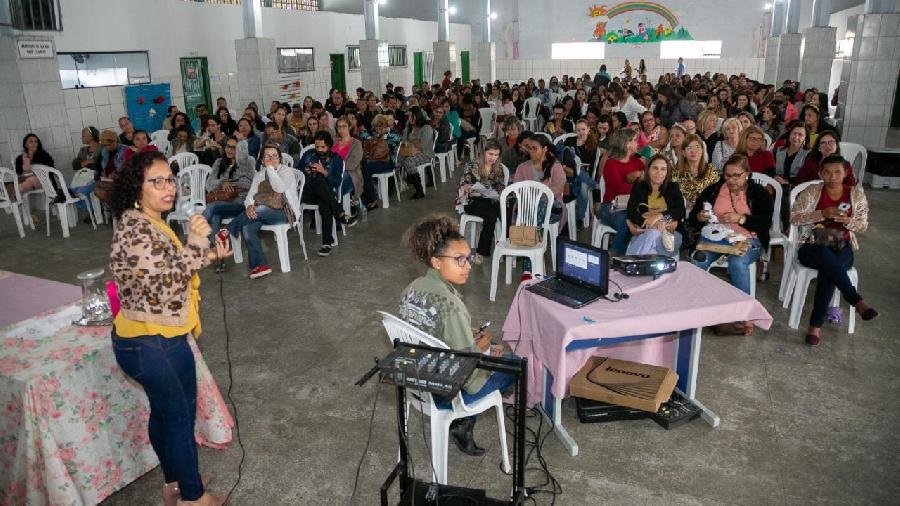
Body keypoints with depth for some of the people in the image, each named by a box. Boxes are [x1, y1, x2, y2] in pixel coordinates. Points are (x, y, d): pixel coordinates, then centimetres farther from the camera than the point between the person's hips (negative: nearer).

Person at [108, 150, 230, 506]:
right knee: (179, 416, 5)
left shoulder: (153, 223, 8)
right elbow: (168, 280, -29)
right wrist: (197, 242, -32)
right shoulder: (134, 229, -23)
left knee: (166, 411, 22)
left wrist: (211, 255, 9)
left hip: (166, 337, 9)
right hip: (146, 344, -9)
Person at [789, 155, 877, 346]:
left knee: (828, 269, -34)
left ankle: (816, 325, -34)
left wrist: (848, 221, -12)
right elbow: (794, 217, -5)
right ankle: (856, 301, -43)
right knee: (825, 254, -40)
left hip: (842, 249, 1)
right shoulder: (812, 191, 3)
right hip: (812, 248, -1)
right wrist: (822, 214, -17)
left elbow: (863, 226, 11)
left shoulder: (856, 193, 10)